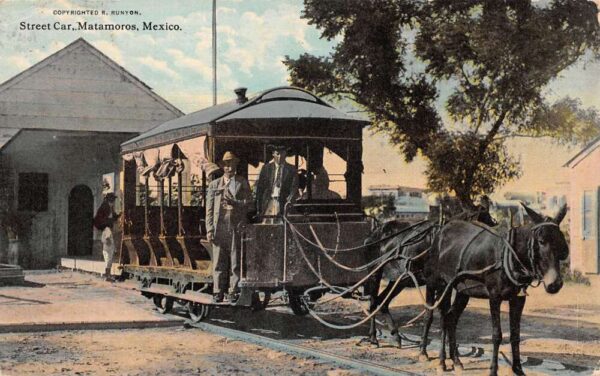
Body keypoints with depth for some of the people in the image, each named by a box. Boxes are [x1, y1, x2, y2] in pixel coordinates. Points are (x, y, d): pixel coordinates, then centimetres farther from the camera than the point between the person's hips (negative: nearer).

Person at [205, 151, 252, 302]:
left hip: (236, 227, -1)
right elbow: (209, 208, 10)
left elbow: (249, 202, 3)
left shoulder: (243, 183, 12)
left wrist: (233, 203, -13)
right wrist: (209, 229, 2)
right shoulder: (214, 184, 15)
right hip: (219, 226, 1)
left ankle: (234, 291, 5)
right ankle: (218, 292, 5)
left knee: (235, 261, 0)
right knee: (219, 261, 0)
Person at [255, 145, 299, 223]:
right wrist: (259, 208, 5)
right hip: (268, 203, 1)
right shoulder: (266, 168, 9)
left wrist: (290, 201, -18)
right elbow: (259, 188, 10)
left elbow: (294, 188, 0)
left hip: (284, 204, -1)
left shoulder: (291, 169, 6)